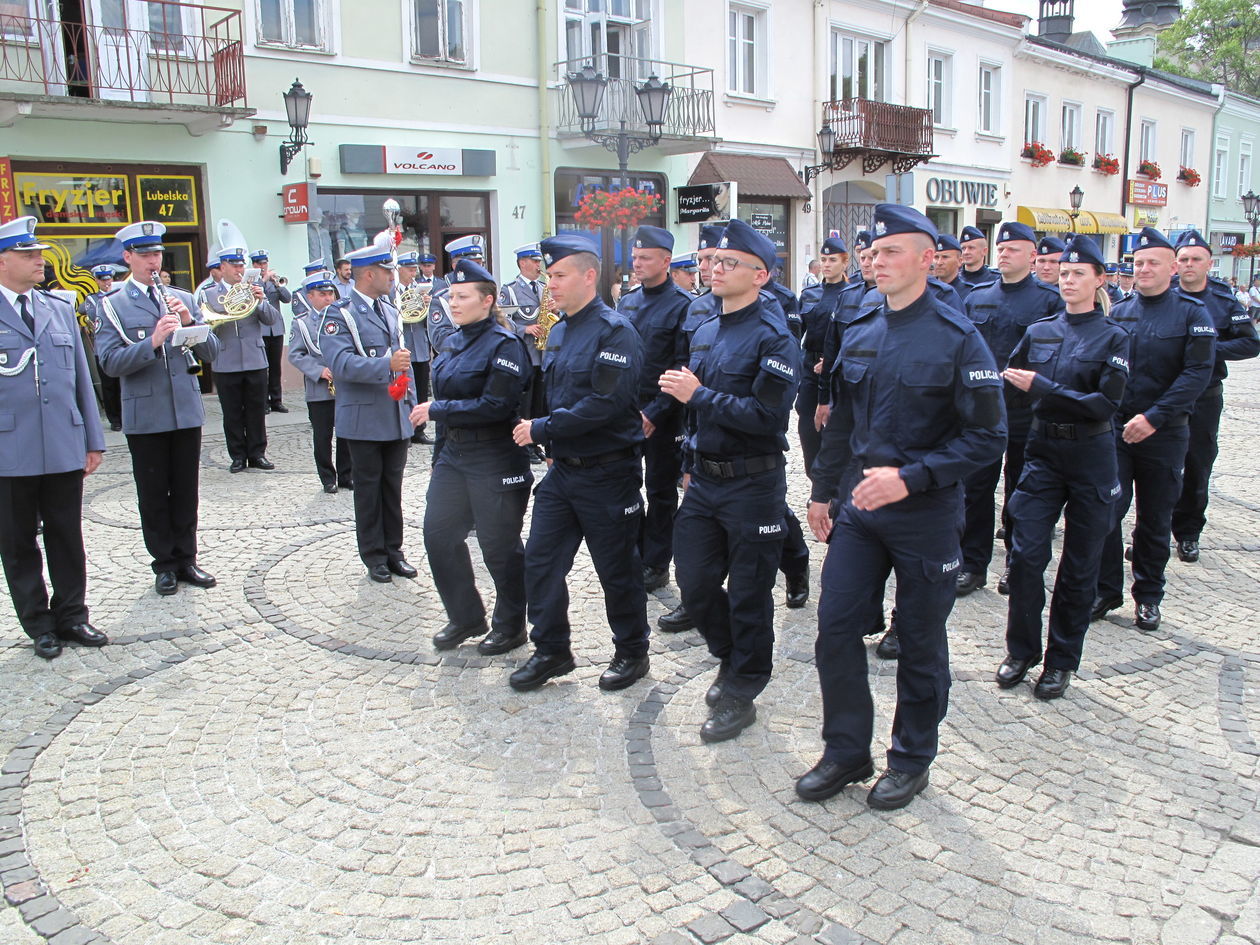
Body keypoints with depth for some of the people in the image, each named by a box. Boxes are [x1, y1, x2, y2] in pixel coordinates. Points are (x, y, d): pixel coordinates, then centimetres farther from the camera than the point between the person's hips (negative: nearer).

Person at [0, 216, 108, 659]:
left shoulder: (61, 310, 11)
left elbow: (81, 377, 12)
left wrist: (93, 439, 9)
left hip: (64, 450, 3)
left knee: (67, 538, 10)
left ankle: (71, 617, 23)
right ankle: (39, 625, 21)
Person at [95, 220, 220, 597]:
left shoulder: (183, 299, 10)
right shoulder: (112, 305, -1)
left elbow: (211, 353, 5)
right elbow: (110, 362, -11)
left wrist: (190, 321, -11)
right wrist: (152, 341, -22)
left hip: (187, 410, 3)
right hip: (145, 417, -3)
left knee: (186, 492, 10)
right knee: (153, 495, 6)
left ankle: (186, 560, 21)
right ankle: (165, 565, 18)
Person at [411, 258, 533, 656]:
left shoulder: (503, 344, -14)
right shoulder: (454, 342, 11)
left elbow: (496, 406, -22)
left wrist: (436, 409, -20)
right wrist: (440, 458, 19)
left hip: (495, 462, -8)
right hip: (453, 455, 8)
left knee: (499, 547, 3)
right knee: (439, 535, 9)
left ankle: (510, 626, 22)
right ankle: (466, 616, 26)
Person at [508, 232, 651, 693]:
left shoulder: (615, 331, -15)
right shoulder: (559, 331, 11)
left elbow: (607, 402, -25)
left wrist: (543, 429, -19)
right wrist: (540, 428, 4)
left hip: (607, 473, -7)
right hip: (562, 469, 8)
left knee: (618, 569, 6)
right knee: (540, 560, 8)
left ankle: (632, 652, 25)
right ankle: (551, 650, 23)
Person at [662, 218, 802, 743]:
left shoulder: (773, 339, -14)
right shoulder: (704, 333, 11)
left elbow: (768, 416, -23)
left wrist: (699, 395, -20)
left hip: (753, 484, -7)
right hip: (705, 479, 7)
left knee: (749, 595, 5)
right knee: (695, 583, 11)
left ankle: (742, 694, 20)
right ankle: (731, 658, 36)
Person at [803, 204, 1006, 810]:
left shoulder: (957, 338, -11)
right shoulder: (858, 333, 6)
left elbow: (987, 436, -13)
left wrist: (909, 478, -21)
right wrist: (822, 490, 15)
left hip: (925, 516, -5)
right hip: (857, 509, 5)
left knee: (920, 642, 9)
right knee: (835, 627, 4)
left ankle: (912, 760, 28)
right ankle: (847, 752, 22)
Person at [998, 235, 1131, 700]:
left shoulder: (1114, 338, -4)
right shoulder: (1038, 331, 7)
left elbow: (1106, 404, -14)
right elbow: (1011, 381, 12)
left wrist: (1042, 387, -19)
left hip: (1091, 457, -2)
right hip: (1043, 452, 3)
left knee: (1079, 566, 6)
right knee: (1026, 554, -4)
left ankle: (1061, 661, 19)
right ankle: (1022, 650, 14)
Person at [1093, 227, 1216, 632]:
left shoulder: (1192, 313, -3)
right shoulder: (1118, 313, 6)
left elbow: (1198, 372, -11)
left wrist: (1153, 418, -19)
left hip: (1164, 432, -2)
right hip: (1115, 428, 2)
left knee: (1155, 518, 9)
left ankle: (1148, 596, 22)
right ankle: (1107, 590, 9)